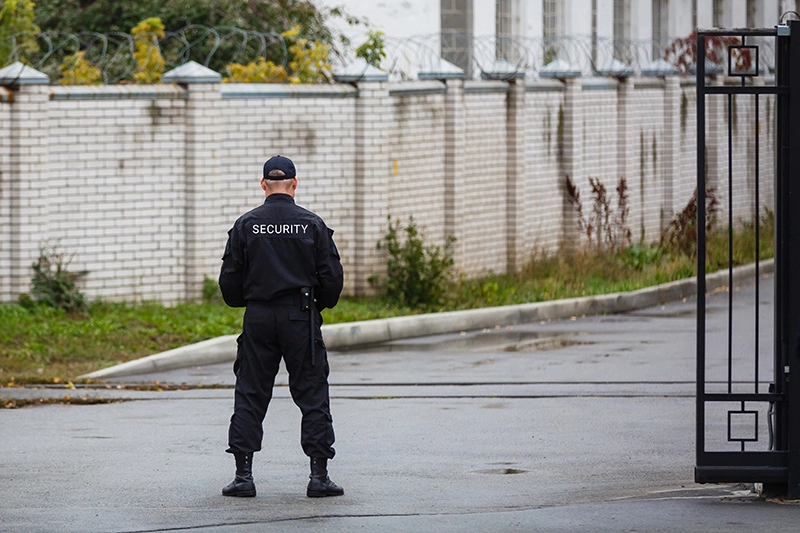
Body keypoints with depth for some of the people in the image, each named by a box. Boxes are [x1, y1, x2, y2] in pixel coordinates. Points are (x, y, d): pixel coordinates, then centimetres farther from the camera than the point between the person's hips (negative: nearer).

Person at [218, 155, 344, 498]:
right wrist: (321, 303, 18)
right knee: (312, 396, 4)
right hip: (301, 317, -1)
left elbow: (229, 279, 1)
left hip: (258, 317, 1)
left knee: (250, 396, 7)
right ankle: (319, 476, 1)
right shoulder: (312, 225, -1)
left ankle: (243, 474, 3)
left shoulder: (246, 225, 0)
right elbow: (332, 276, -1)